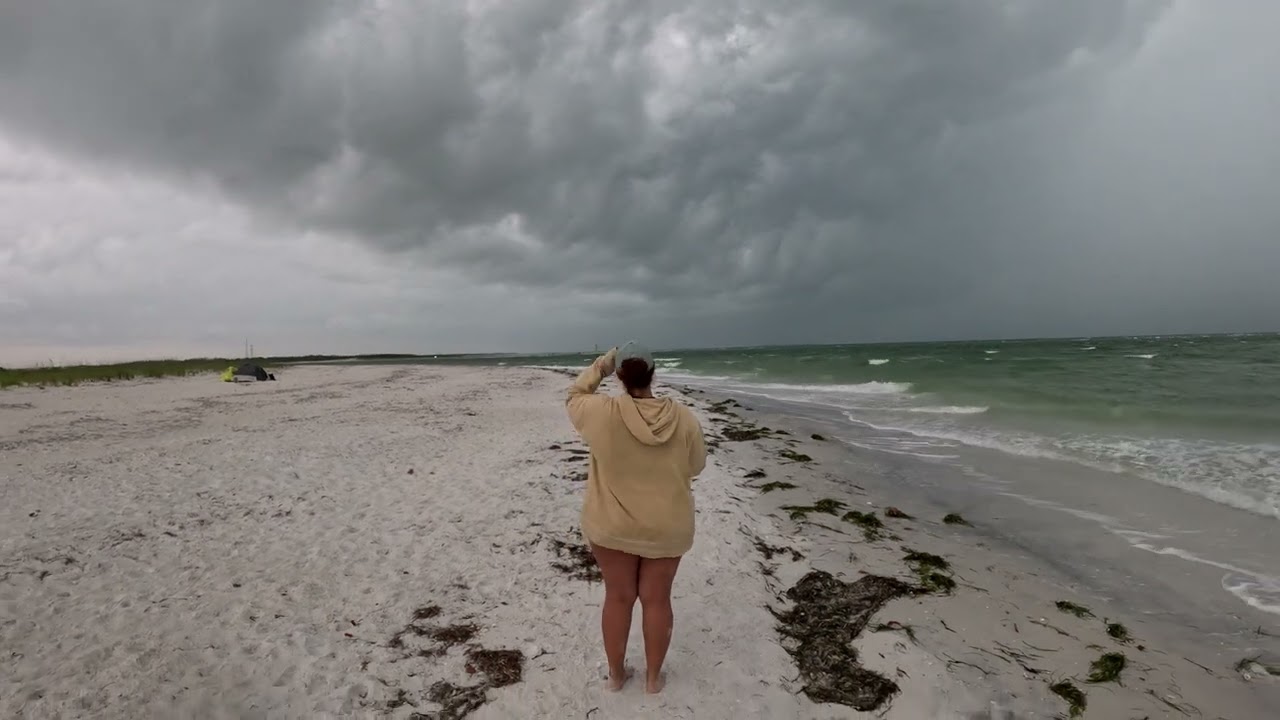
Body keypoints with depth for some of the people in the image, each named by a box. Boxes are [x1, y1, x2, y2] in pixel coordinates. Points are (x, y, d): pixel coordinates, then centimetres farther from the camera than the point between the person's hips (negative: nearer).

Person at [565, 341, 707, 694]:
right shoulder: (684, 418, -13)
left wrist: (600, 365, 8)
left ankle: (616, 674, 31)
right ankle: (653, 676, 30)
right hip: (667, 526, 1)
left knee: (618, 597, 15)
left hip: (612, 525, -1)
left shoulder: (603, 413, -19)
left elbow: (575, 396, 3)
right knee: (657, 599, 15)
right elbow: (695, 466, 1)